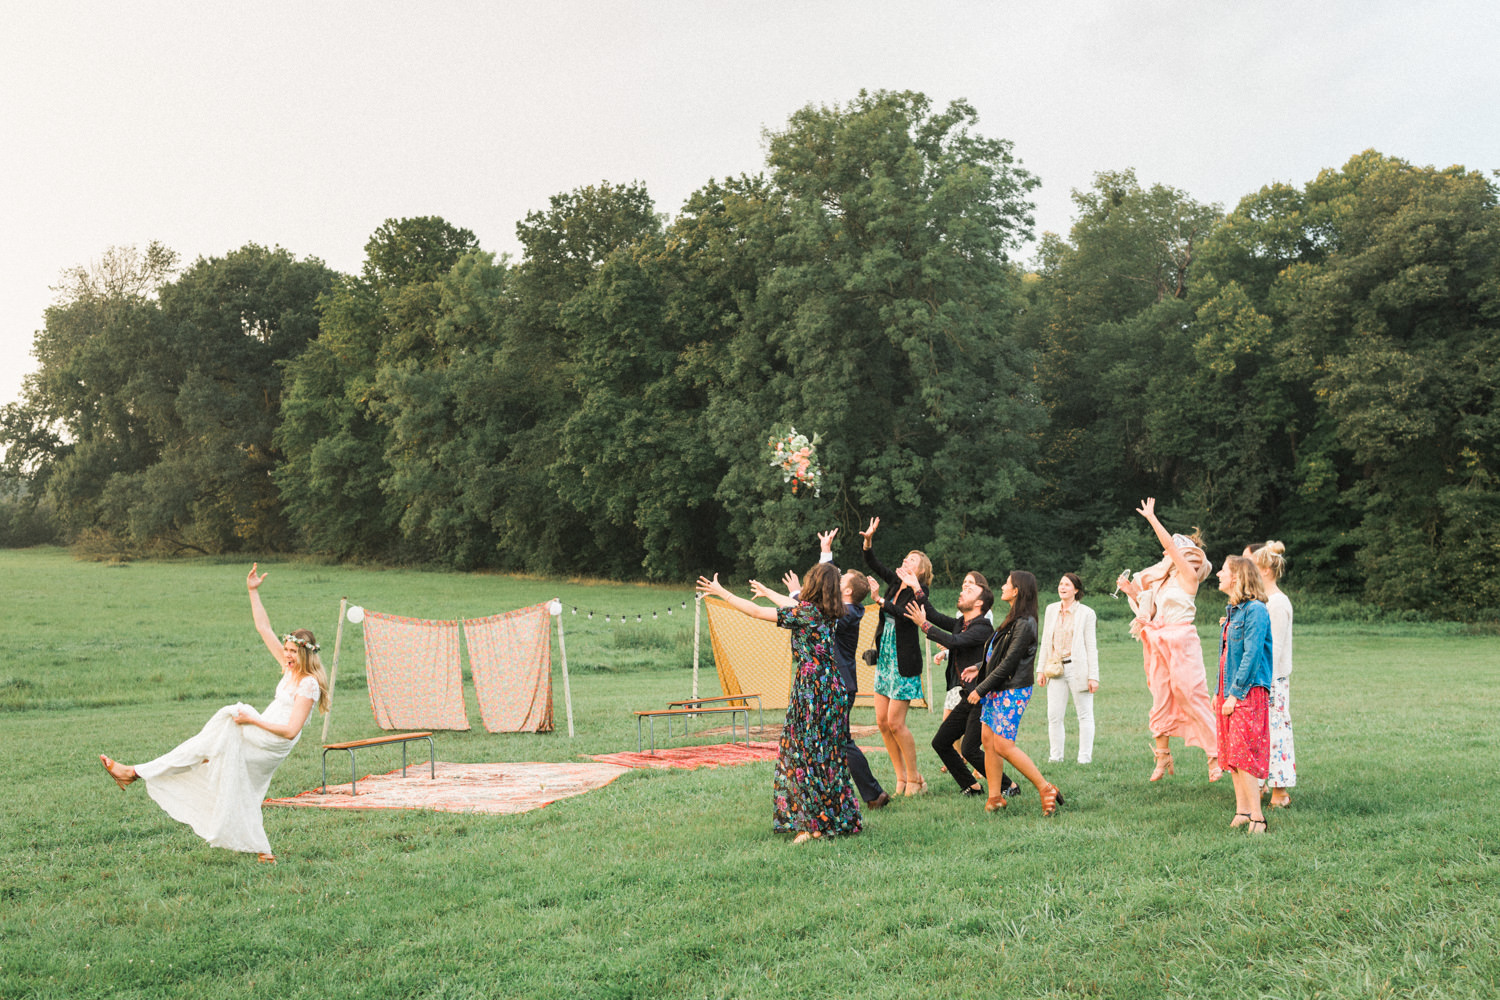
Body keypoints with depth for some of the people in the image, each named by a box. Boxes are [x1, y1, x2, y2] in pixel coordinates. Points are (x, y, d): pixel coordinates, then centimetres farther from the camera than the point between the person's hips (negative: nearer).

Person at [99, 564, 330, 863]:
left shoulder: (309, 685, -15)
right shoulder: (290, 669, 9)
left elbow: (290, 730, -21)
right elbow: (263, 628, 12)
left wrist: (252, 719, -17)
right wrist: (253, 592, 8)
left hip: (273, 744, -9)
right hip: (260, 739, 9)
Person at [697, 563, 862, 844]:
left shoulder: (805, 611, -13)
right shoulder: (826, 613, 8)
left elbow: (756, 612, -10)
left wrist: (721, 593, -1)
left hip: (811, 688, -8)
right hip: (831, 689, 8)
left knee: (806, 755, -1)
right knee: (828, 756, 14)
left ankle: (813, 824, 0)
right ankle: (838, 818, 20)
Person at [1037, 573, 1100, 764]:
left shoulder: (1086, 613, -2)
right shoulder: (1051, 610, 11)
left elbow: (1091, 646, -3)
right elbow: (1045, 642, 15)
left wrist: (1093, 676, -8)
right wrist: (1041, 670, 11)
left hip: (1078, 668, -4)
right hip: (1056, 669, 4)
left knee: (1084, 715, 3)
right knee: (1054, 716, 2)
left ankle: (1085, 758, 9)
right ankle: (1055, 756, 11)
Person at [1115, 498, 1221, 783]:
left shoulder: (1189, 575, -4)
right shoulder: (1162, 580, 18)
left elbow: (1171, 545, -13)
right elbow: (1149, 608, 21)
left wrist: (1151, 517, -8)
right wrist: (1132, 591, 9)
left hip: (1182, 642, -8)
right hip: (1159, 645, 8)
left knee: (1193, 700, -8)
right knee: (1160, 702, 7)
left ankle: (1215, 756, -1)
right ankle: (1163, 759, 14)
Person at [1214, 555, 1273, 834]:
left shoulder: (1256, 610, -13)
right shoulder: (1232, 611, 15)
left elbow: (1252, 656, -17)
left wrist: (1235, 693, -18)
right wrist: (1219, 691, 15)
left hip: (1248, 693, -9)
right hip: (1229, 692, 9)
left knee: (1244, 756, -10)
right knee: (1231, 755, 9)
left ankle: (1256, 817, -5)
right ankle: (1242, 811, 14)